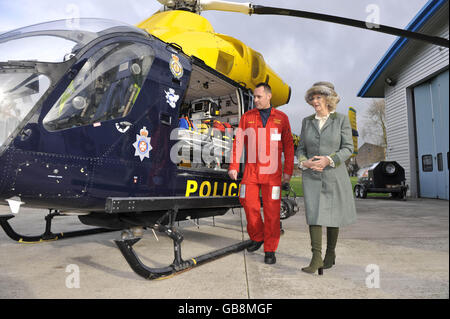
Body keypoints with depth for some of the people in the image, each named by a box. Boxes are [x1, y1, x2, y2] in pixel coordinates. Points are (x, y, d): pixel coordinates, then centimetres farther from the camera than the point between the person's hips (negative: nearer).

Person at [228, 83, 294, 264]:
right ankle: (257, 238, 28)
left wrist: (288, 171, -1)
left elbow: (288, 146, 5)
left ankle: (270, 250, 12)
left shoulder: (281, 118, 5)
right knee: (250, 205, 2)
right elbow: (238, 142, 3)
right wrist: (233, 166, -4)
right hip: (251, 171, 2)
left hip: (272, 172, -1)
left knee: (272, 210, -1)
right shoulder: (247, 117, 7)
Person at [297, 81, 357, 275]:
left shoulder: (341, 120, 0)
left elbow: (348, 148, -5)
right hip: (312, 176, 1)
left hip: (334, 175, -1)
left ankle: (331, 252, 29)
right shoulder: (307, 121, 8)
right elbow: (301, 148, 9)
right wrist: (304, 162, -13)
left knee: (333, 215, 9)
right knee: (313, 213, -10)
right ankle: (316, 259, -8)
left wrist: (328, 160, -20)